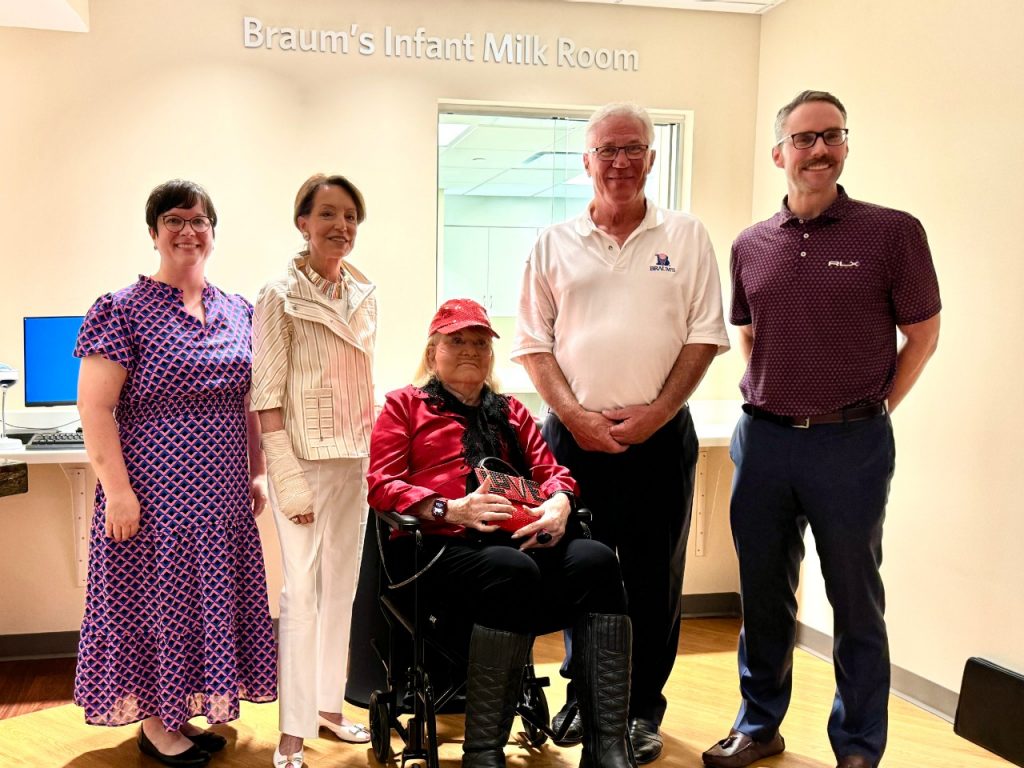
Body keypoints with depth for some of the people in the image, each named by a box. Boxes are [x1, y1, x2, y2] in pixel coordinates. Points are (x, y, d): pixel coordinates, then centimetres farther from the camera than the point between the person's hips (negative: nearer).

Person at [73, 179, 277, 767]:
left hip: (221, 495, 6)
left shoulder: (239, 312, 8)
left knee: (208, 597, 13)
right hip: (155, 493, -5)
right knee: (157, 598, 5)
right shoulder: (123, 311, -9)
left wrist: (258, 472, 13)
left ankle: (185, 712, 30)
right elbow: (95, 406, -12)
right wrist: (117, 489, -17)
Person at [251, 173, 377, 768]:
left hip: (357, 457, 6)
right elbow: (268, 395, -11)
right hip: (306, 457, -6)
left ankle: (329, 707, 27)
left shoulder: (364, 293, 10)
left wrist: (377, 455, 12)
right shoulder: (281, 296, -8)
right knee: (303, 591, -3)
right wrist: (287, 478, -16)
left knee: (342, 585, 13)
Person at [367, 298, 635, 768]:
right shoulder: (404, 405, 18)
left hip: (517, 540, 4)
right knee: (513, 570, -37)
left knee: (595, 560, -28)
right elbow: (381, 485, 5)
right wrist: (451, 509, -13)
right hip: (441, 546, -4)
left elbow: (550, 470, 21)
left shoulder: (511, 412, 31)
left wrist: (559, 502, -5)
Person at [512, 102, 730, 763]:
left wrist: (653, 414, -8)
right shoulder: (554, 244, 7)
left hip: (660, 434, -1)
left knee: (654, 577, 6)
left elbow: (705, 336, 1)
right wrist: (575, 415, -7)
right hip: (574, 433, 1)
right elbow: (533, 342, 5)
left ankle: (643, 709, 22)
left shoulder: (685, 237, 4)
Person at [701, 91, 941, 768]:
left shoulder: (892, 232, -5)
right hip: (762, 438, 4)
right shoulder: (750, 247, 7)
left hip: (851, 444, -3)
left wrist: (872, 408, -2)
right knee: (764, 593, 14)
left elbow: (923, 334, 1)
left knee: (856, 599, 8)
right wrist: (767, 402, 10)